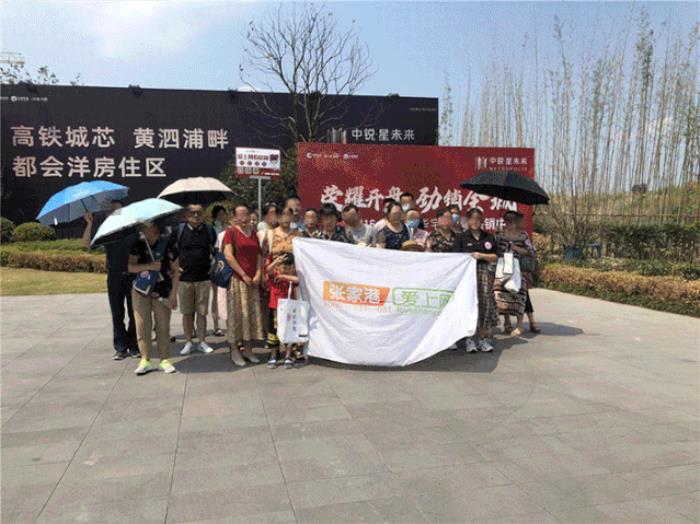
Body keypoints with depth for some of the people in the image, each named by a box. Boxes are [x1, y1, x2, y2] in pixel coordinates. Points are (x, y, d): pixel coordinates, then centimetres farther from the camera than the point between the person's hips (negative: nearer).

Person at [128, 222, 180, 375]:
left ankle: (164, 360, 10)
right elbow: (130, 267, -6)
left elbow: (176, 270, -5)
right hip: (141, 291, 2)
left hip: (162, 292, -2)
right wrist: (150, 266, -21)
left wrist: (173, 294, -9)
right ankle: (145, 360, 8)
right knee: (142, 325, -1)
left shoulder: (168, 243, -7)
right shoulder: (138, 244, -2)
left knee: (163, 326, 0)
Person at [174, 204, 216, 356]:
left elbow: (214, 250, 18)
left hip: (204, 277, 1)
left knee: (202, 312, 5)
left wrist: (213, 266, 7)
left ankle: (202, 342, 15)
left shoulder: (209, 230, 4)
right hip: (185, 278, 0)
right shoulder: (179, 230, 0)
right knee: (187, 312, 6)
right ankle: (188, 342, 17)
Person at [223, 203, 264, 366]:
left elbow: (259, 255, 12)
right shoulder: (231, 232, -1)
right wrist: (244, 275, -13)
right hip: (237, 279, -5)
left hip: (253, 281, 5)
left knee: (252, 314, 6)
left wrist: (258, 274, -3)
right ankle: (234, 351, 5)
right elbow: (228, 256, -11)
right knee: (236, 314, -3)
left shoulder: (253, 233, 15)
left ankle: (248, 348, 16)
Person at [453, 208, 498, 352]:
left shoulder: (488, 237, 15)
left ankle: (483, 339, 7)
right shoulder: (461, 237, 6)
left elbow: (494, 257, 10)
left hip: (484, 273, 3)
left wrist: (481, 255, -5)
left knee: (485, 303, -2)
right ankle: (469, 339, 1)